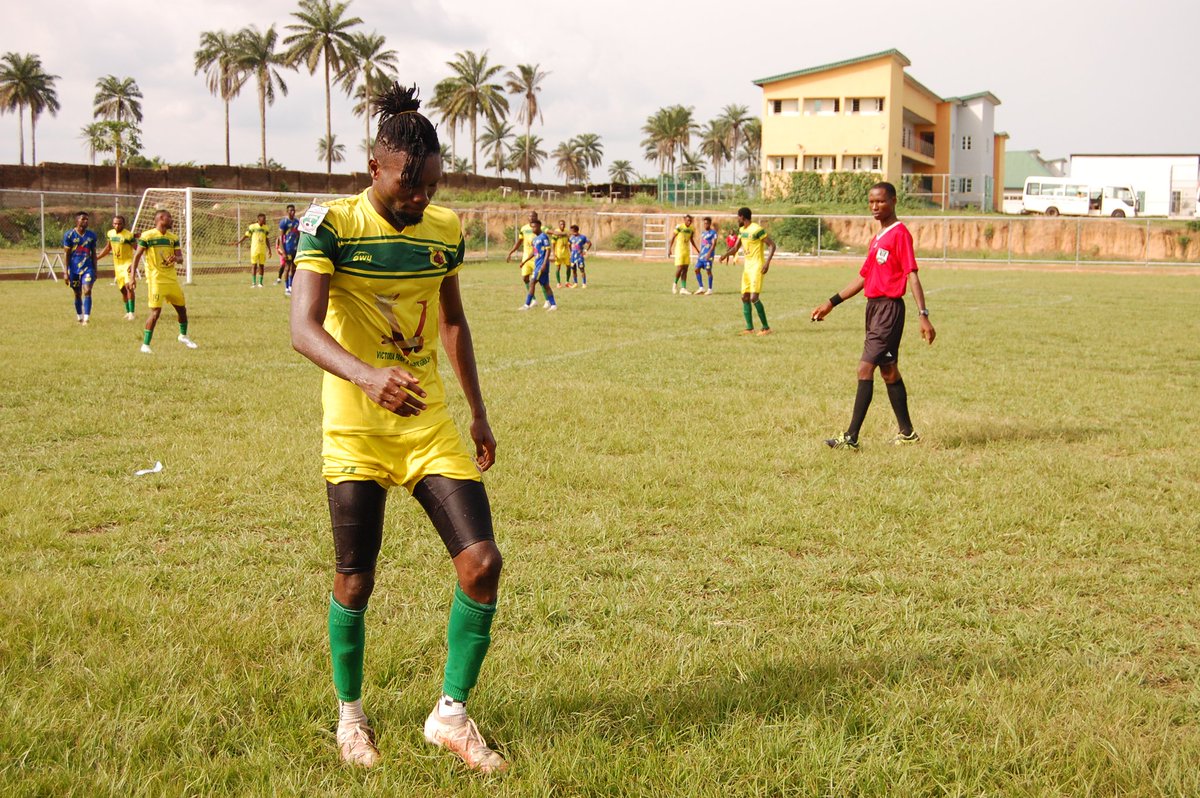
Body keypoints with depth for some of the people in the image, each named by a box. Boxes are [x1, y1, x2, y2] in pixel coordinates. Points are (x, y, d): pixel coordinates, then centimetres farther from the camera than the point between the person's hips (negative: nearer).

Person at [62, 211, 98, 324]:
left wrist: (95, 270, 11)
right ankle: (79, 317, 25)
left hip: (88, 268, 1)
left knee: (87, 291, -14)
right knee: (77, 294, 10)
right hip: (74, 268, -1)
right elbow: (66, 254, -3)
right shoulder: (69, 235, -4)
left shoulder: (91, 235, 5)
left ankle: (86, 318, -17)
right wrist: (66, 272, -7)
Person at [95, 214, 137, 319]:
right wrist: (96, 258, 19)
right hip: (117, 265, 6)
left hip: (127, 263, -6)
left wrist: (133, 263, -25)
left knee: (128, 286, -21)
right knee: (123, 289, 12)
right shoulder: (111, 233, 6)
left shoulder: (128, 235, -14)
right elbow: (108, 248, 21)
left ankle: (131, 313, -19)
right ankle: (127, 312, 25)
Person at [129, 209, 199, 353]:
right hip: (156, 280, -6)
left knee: (182, 307, 14)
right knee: (156, 311, -14)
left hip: (172, 279, 6)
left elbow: (180, 257, 6)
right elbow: (137, 255, -6)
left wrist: (176, 258, -18)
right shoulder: (147, 236, -7)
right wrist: (132, 276, -13)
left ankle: (183, 336, 39)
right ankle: (145, 345, -6)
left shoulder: (173, 237, 9)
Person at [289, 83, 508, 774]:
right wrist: (368, 377, -42)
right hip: (356, 430, -4)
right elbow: (304, 328, -24)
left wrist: (479, 413, 18)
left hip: (431, 424, 4)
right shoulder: (331, 225, -12)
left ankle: (452, 714, 10)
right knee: (355, 581, 3)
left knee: (482, 561, -7)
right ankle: (351, 716, 28)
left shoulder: (445, 229, 4)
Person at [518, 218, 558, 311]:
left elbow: (548, 250, -15)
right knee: (545, 285, 8)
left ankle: (527, 305, -9)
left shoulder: (544, 237, -10)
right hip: (537, 264, 9)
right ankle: (553, 305, 10)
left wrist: (544, 264, -22)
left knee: (532, 282, -11)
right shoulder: (535, 239, 16)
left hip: (542, 264, -9)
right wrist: (524, 261, 22)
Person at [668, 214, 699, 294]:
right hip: (679, 250, -6)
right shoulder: (679, 227, -11)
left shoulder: (691, 229, 7)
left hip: (687, 251, 6)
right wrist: (669, 249, -12)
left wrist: (697, 250, 21)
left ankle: (683, 288, 5)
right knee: (679, 268, -9)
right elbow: (672, 238, -6)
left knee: (685, 270, 3)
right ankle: (675, 284, 15)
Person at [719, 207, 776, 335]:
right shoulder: (742, 230, 12)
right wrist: (726, 255, -1)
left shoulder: (757, 229, -15)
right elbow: (736, 247, 18)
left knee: (754, 298, -17)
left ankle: (766, 327, -8)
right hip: (747, 267, 9)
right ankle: (749, 328, 10)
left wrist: (767, 261, -26)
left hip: (757, 267, -9)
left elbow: (772, 245, -15)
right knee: (745, 298, 6)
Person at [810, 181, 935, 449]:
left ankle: (851, 438, -10)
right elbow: (863, 277, 22)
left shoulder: (900, 234, -11)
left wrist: (923, 316, -23)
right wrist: (831, 303, 21)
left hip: (889, 307, -10)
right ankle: (907, 433, 22)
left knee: (865, 369, -11)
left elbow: (912, 276, -17)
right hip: (874, 306, 10)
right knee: (888, 371, 13)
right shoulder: (877, 238, 17)